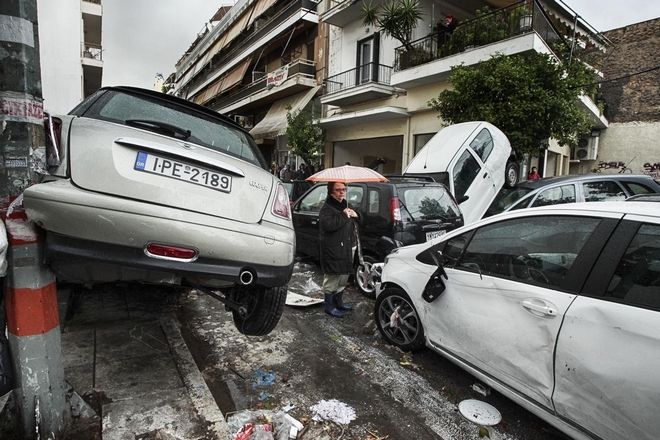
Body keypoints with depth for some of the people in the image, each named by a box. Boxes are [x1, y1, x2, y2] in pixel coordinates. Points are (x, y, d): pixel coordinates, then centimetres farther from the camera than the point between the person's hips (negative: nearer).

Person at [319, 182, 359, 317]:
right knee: (332, 278, 1)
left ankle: (338, 302, 34)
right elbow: (328, 225, -31)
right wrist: (344, 216, -22)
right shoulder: (327, 208, -12)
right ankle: (328, 306, 16)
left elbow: (354, 225, 26)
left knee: (343, 277, 18)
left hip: (346, 248, 9)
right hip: (332, 250, -8)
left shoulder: (346, 205, 15)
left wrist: (355, 215, 3)